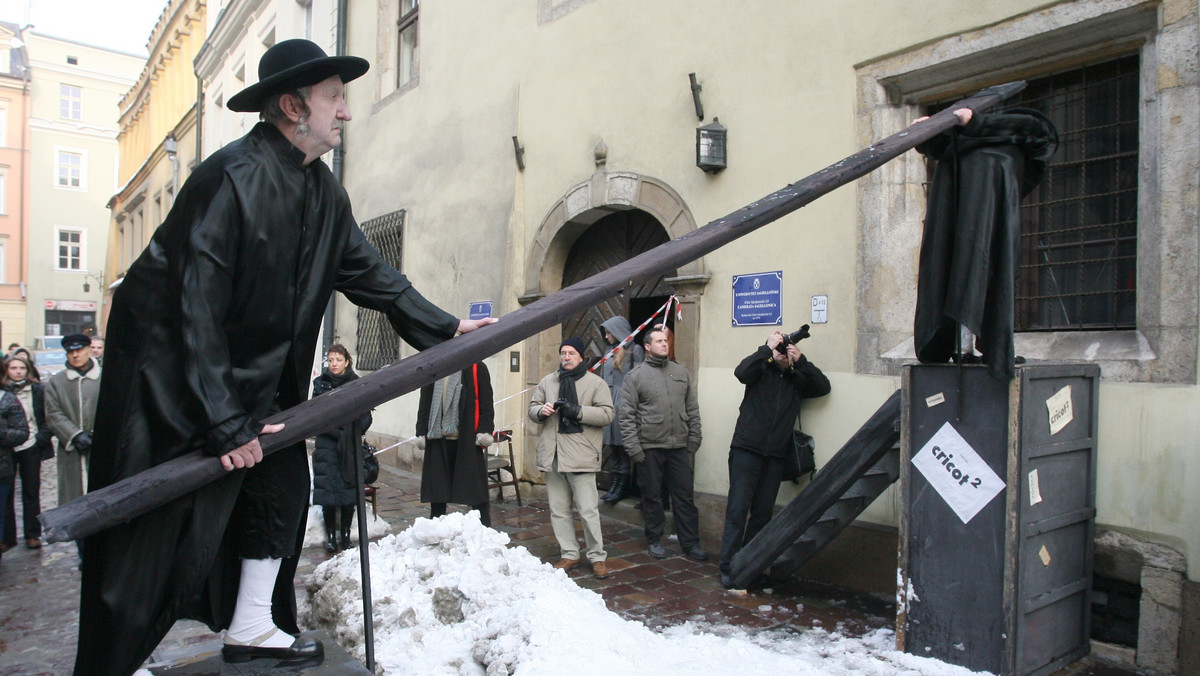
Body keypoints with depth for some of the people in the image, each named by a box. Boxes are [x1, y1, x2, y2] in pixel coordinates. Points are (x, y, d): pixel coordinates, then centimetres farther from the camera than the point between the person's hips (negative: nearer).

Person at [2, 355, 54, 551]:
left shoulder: (37, 390, 1)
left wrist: (42, 437, -9)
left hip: (30, 448, 0)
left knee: (31, 492, 8)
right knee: (6, 493, 5)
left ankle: (32, 534, 16)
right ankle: (7, 536, 15)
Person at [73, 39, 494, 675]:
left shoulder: (322, 190, 2)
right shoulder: (232, 177, -24)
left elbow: (368, 271, 9)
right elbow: (196, 307, -26)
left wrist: (445, 327, 6)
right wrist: (224, 421, -26)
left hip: (258, 372, 8)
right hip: (170, 368, -8)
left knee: (283, 484, 8)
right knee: (156, 531, -2)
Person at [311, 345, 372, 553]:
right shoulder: (320, 383, 5)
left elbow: (365, 417, 4)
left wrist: (352, 434, -7)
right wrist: (338, 432, -11)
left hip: (351, 447, 0)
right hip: (327, 445, 0)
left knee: (349, 488, 3)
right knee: (328, 489, -1)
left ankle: (345, 534, 14)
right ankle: (330, 536, 9)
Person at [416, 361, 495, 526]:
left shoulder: (477, 369, 0)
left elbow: (486, 403, -4)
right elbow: (424, 404, 11)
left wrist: (485, 431, -11)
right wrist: (421, 432, 5)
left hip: (468, 441, -3)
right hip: (438, 440, 3)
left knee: (476, 488, 3)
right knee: (437, 489, 10)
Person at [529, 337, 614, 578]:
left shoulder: (595, 383, 0)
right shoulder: (547, 382, 14)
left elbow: (607, 414, -8)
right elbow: (532, 407, 17)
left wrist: (578, 411, -19)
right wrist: (541, 410, -7)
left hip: (581, 455, -5)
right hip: (552, 455, 5)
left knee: (588, 510, -3)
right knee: (558, 509, 11)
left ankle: (598, 556, 11)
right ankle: (569, 554, 24)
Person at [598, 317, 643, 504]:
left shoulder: (634, 350, -4)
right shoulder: (610, 352, 19)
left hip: (624, 402, -7)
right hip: (607, 402, 7)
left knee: (623, 447, -3)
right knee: (612, 446, 9)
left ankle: (622, 486, 4)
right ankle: (616, 483, 16)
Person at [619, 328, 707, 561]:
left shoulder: (681, 373, 10)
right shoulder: (635, 376, -1)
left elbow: (692, 410, 13)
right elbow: (627, 415, -4)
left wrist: (694, 440, 8)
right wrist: (633, 448, -9)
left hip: (679, 446, 3)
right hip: (649, 448, -3)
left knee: (685, 496, 6)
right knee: (652, 496, 8)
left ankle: (690, 542, 15)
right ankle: (654, 540, 23)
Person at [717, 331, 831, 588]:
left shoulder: (797, 380, 15)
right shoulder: (761, 371, 3)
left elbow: (823, 387, 3)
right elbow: (741, 372, -17)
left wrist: (801, 361, -3)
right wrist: (767, 349, -14)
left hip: (775, 456, 4)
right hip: (746, 449, -4)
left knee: (763, 513, 7)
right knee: (738, 509, -6)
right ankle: (727, 567, -2)